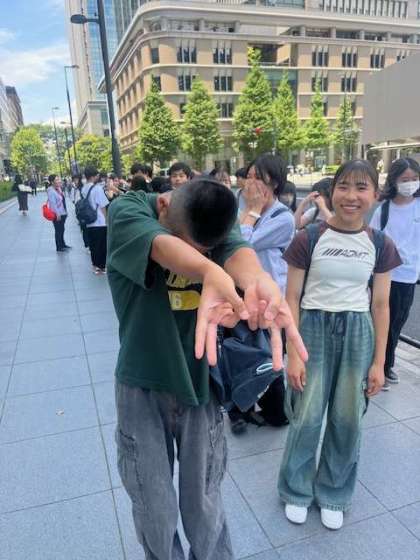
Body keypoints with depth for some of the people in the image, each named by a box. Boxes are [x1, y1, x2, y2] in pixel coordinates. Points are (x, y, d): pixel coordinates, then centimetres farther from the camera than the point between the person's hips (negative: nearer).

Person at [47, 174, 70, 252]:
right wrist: (57, 214, -21)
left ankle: (63, 244, 34)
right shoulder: (51, 191, -18)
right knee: (58, 230, 1)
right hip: (57, 215, -8)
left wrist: (65, 212, 13)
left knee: (62, 230, 19)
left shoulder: (59, 188, 6)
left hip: (63, 213, 8)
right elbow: (53, 204, -21)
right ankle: (59, 247, 11)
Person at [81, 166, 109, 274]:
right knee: (102, 246, 3)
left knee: (93, 245, 15)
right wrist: (107, 220, -5)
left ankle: (95, 265, 25)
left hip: (89, 222, 7)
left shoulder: (83, 189, 5)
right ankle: (101, 267, 10)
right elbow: (103, 206, -13)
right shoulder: (97, 188, -15)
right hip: (100, 222, -7)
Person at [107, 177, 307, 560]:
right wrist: (212, 274, -58)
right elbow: (161, 247, -36)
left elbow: (237, 251, -30)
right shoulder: (128, 211, -14)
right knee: (155, 512, 13)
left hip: (199, 381, 2)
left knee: (204, 504, 15)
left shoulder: (218, 222, -7)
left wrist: (259, 281, -54)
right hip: (144, 386, -1)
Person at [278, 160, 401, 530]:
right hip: (314, 328, -2)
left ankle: (334, 494, 35)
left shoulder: (381, 245, 0)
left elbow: (380, 305, 5)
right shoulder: (309, 239, -8)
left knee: (347, 421, 10)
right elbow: (292, 298, -5)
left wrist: (379, 362, 4)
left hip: (358, 333, 3)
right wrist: (293, 354, -8)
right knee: (307, 418, 3)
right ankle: (297, 490, 30)